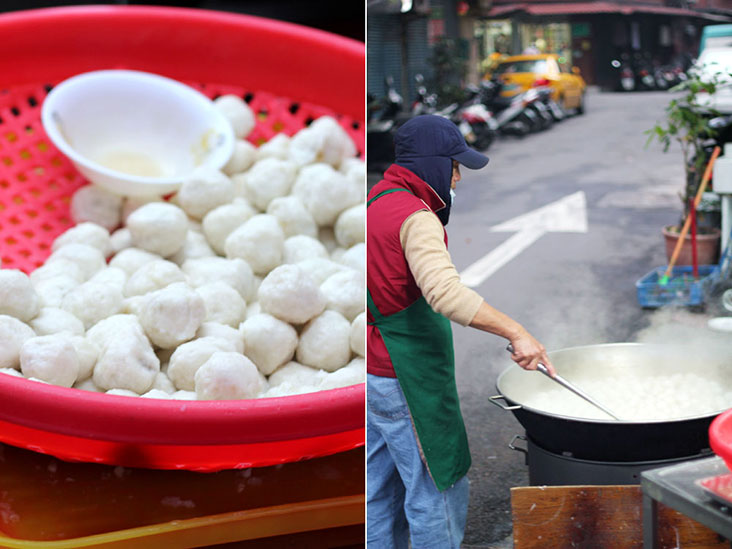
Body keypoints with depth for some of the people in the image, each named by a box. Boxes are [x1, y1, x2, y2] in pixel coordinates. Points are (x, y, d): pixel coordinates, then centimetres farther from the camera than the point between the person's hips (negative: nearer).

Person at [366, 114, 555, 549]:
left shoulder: (377, 201, 11)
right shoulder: (415, 217, -19)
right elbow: (445, 292, -35)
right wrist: (516, 332, -37)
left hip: (376, 374, 10)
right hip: (406, 379, -10)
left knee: (383, 490, 18)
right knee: (440, 491, 1)